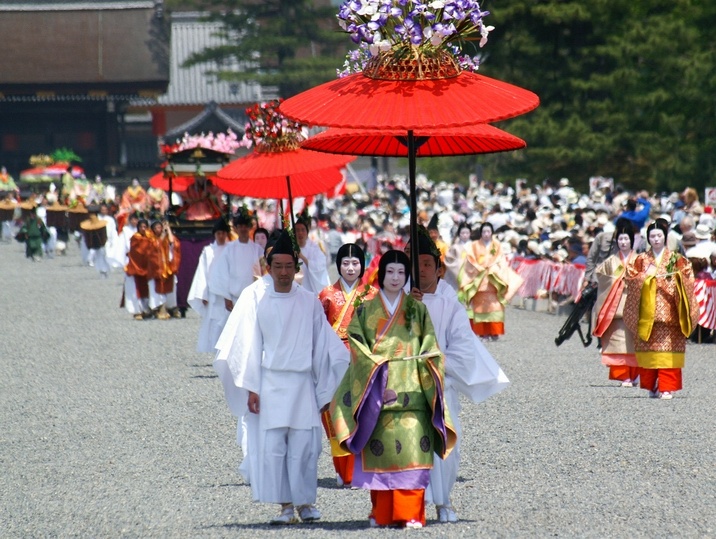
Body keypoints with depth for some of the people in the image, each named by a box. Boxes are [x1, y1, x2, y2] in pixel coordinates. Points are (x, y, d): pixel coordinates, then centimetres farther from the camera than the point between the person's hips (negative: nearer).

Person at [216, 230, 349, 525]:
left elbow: (322, 345, 8)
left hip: (302, 383, 1)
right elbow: (248, 344, 0)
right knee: (271, 445, -3)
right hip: (268, 383, -1)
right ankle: (286, 504, 4)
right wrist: (251, 387, -4)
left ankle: (305, 501, 9)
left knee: (304, 445, -3)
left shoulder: (309, 302, 4)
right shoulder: (255, 298, 0)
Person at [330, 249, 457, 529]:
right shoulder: (365, 311, 9)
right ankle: (381, 513, 6)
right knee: (380, 451, -3)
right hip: (376, 392, 0)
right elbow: (358, 350, 2)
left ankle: (411, 513, -8)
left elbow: (430, 351, 7)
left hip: (411, 392, 0)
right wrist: (377, 369, -11)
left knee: (411, 449, -9)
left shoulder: (417, 310, 11)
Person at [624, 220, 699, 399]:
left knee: (668, 350, -9)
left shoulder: (676, 260, 10)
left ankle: (667, 388, -10)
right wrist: (646, 275, -11)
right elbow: (631, 280, 6)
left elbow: (687, 281, 3)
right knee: (648, 350, -3)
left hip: (669, 314, -1)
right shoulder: (641, 260, 13)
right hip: (647, 313, 1)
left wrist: (680, 276, -17)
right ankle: (652, 386, 5)